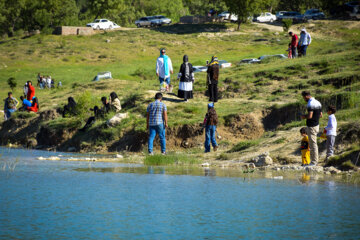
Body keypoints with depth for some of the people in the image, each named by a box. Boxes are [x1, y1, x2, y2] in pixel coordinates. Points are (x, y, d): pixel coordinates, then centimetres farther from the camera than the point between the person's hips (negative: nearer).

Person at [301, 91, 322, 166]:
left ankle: (314, 161, -3)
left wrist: (304, 117, -8)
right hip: (316, 125, 9)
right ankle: (315, 159, 21)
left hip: (311, 126, -9)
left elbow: (310, 116, -26)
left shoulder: (310, 104, -18)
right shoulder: (318, 102, 11)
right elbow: (321, 115, 16)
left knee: (313, 144, -5)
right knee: (313, 143, 17)